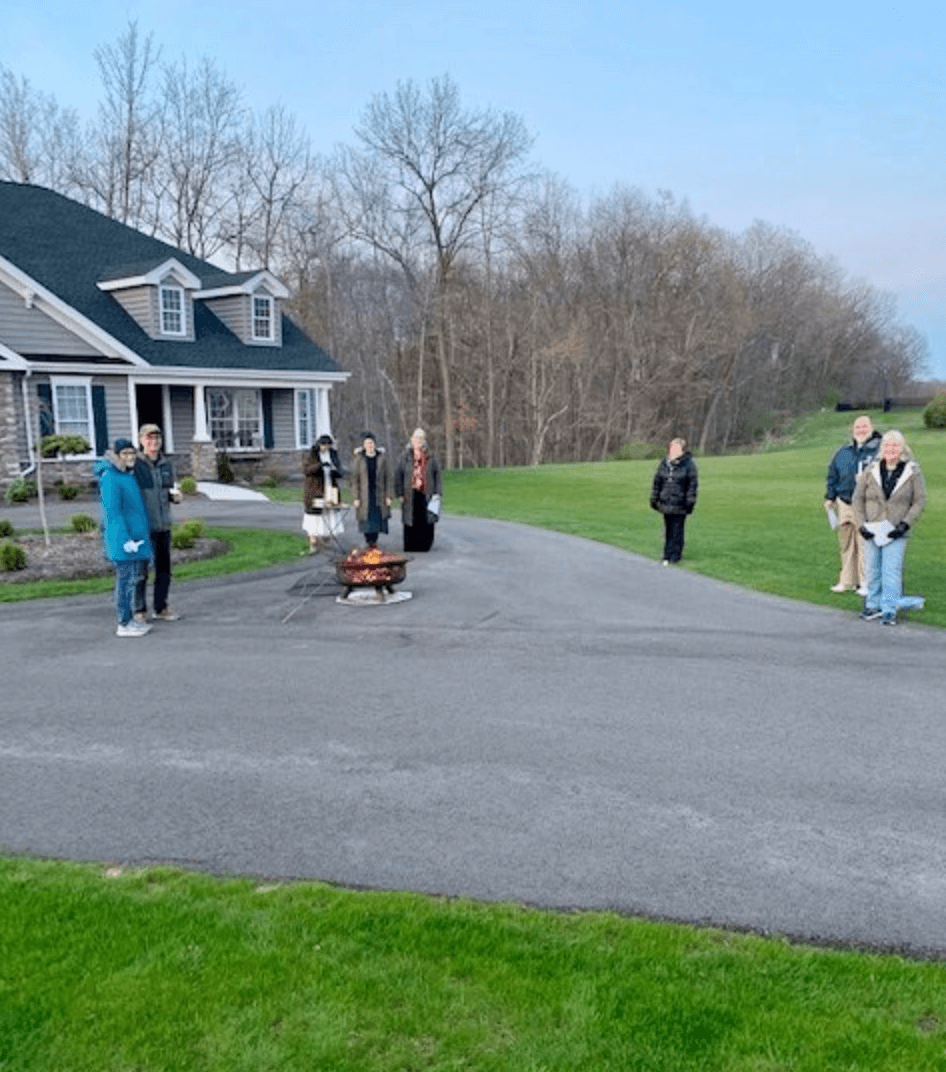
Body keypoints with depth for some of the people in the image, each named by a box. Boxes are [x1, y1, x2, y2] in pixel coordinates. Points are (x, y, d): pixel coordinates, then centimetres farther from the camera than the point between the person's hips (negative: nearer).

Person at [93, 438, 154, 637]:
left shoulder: (128, 476, 14)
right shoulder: (110, 478, -15)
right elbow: (113, 511, -20)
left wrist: (145, 533, 21)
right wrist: (126, 540, -23)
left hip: (134, 535, 9)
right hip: (121, 537, -9)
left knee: (130, 578, 13)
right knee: (126, 579, -5)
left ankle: (129, 619, 20)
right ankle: (124, 625, 1)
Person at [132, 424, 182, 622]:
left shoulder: (166, 464, 9)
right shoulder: (134, 465, -8)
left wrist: (176, 496, -2)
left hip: (163, 525, 6)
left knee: (164, 570, 10)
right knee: (141, 571, 0)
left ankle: (160, 608, 22)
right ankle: (140, 611, 12)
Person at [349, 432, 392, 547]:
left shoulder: (382, 457, 2)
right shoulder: (358, 459, -1)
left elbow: (388, 478, 4)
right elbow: (354, 479, -1)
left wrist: (388, 496, -1)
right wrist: (355, 498, -7)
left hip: (379, 494, 1)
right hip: (364, 495, -1)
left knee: (377, 520, -2)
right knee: (366, 521, -1)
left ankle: (374, 542, 8)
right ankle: (368, 542, 8)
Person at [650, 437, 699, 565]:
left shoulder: (689, 464, -5)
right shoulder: (664, 464, 8)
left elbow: (693, 484, -4)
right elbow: (657, 481, 15)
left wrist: (690, 502, -8)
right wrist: (654, 498, 14)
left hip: (680, 506, -4)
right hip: (666, 503, 4)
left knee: (677, 531, 1)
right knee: (668, 530, 11)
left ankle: (675, 556, 11)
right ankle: (667, 556, 18)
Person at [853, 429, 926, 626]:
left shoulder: (912, 472, 1)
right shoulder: (871, 470, 4)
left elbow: (920, 501, 2)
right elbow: (858, 498, 8)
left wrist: (905, 524, -9)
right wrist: (861, 524, -2)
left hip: (896, 533, -2)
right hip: (872, 531, 2)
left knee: (892, 570, -6)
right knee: (871, 570, 7)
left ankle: (889, 610, 1)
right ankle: (873, 605, 22)